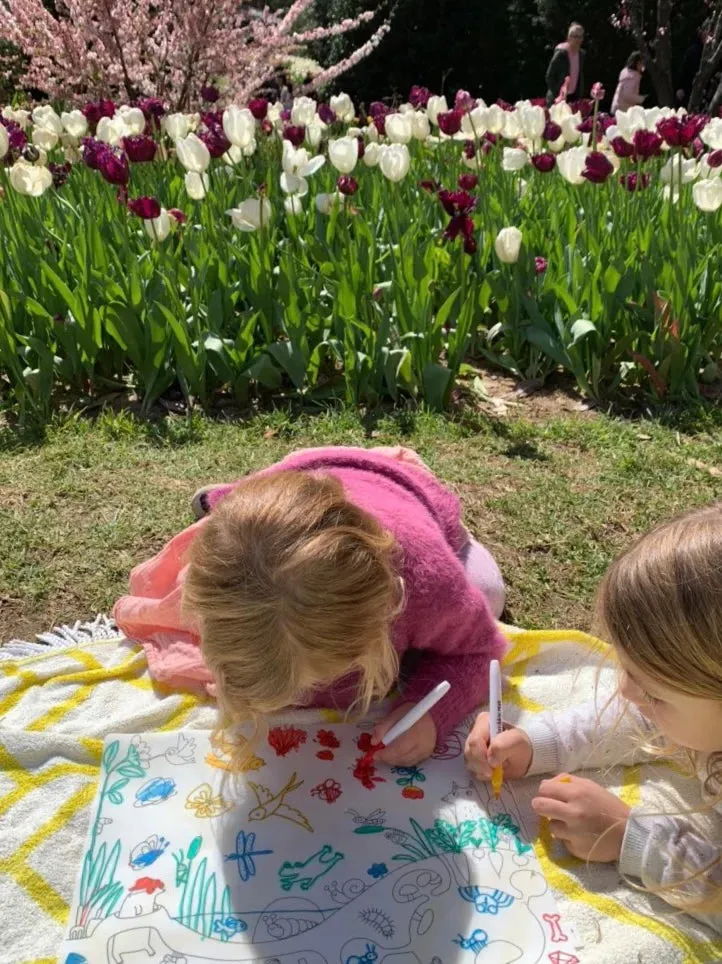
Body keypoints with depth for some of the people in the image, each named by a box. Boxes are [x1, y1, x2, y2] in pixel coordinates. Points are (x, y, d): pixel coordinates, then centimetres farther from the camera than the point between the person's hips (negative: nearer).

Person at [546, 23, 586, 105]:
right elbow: (549, 76, -13)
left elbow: (580, 76, 15)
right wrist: (556, 96, -16)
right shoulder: (561, 53, -13)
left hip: (574, 97, 7)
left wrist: (580, 95, 8)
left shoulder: (581, 54, 6)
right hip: (559, 97, -7)